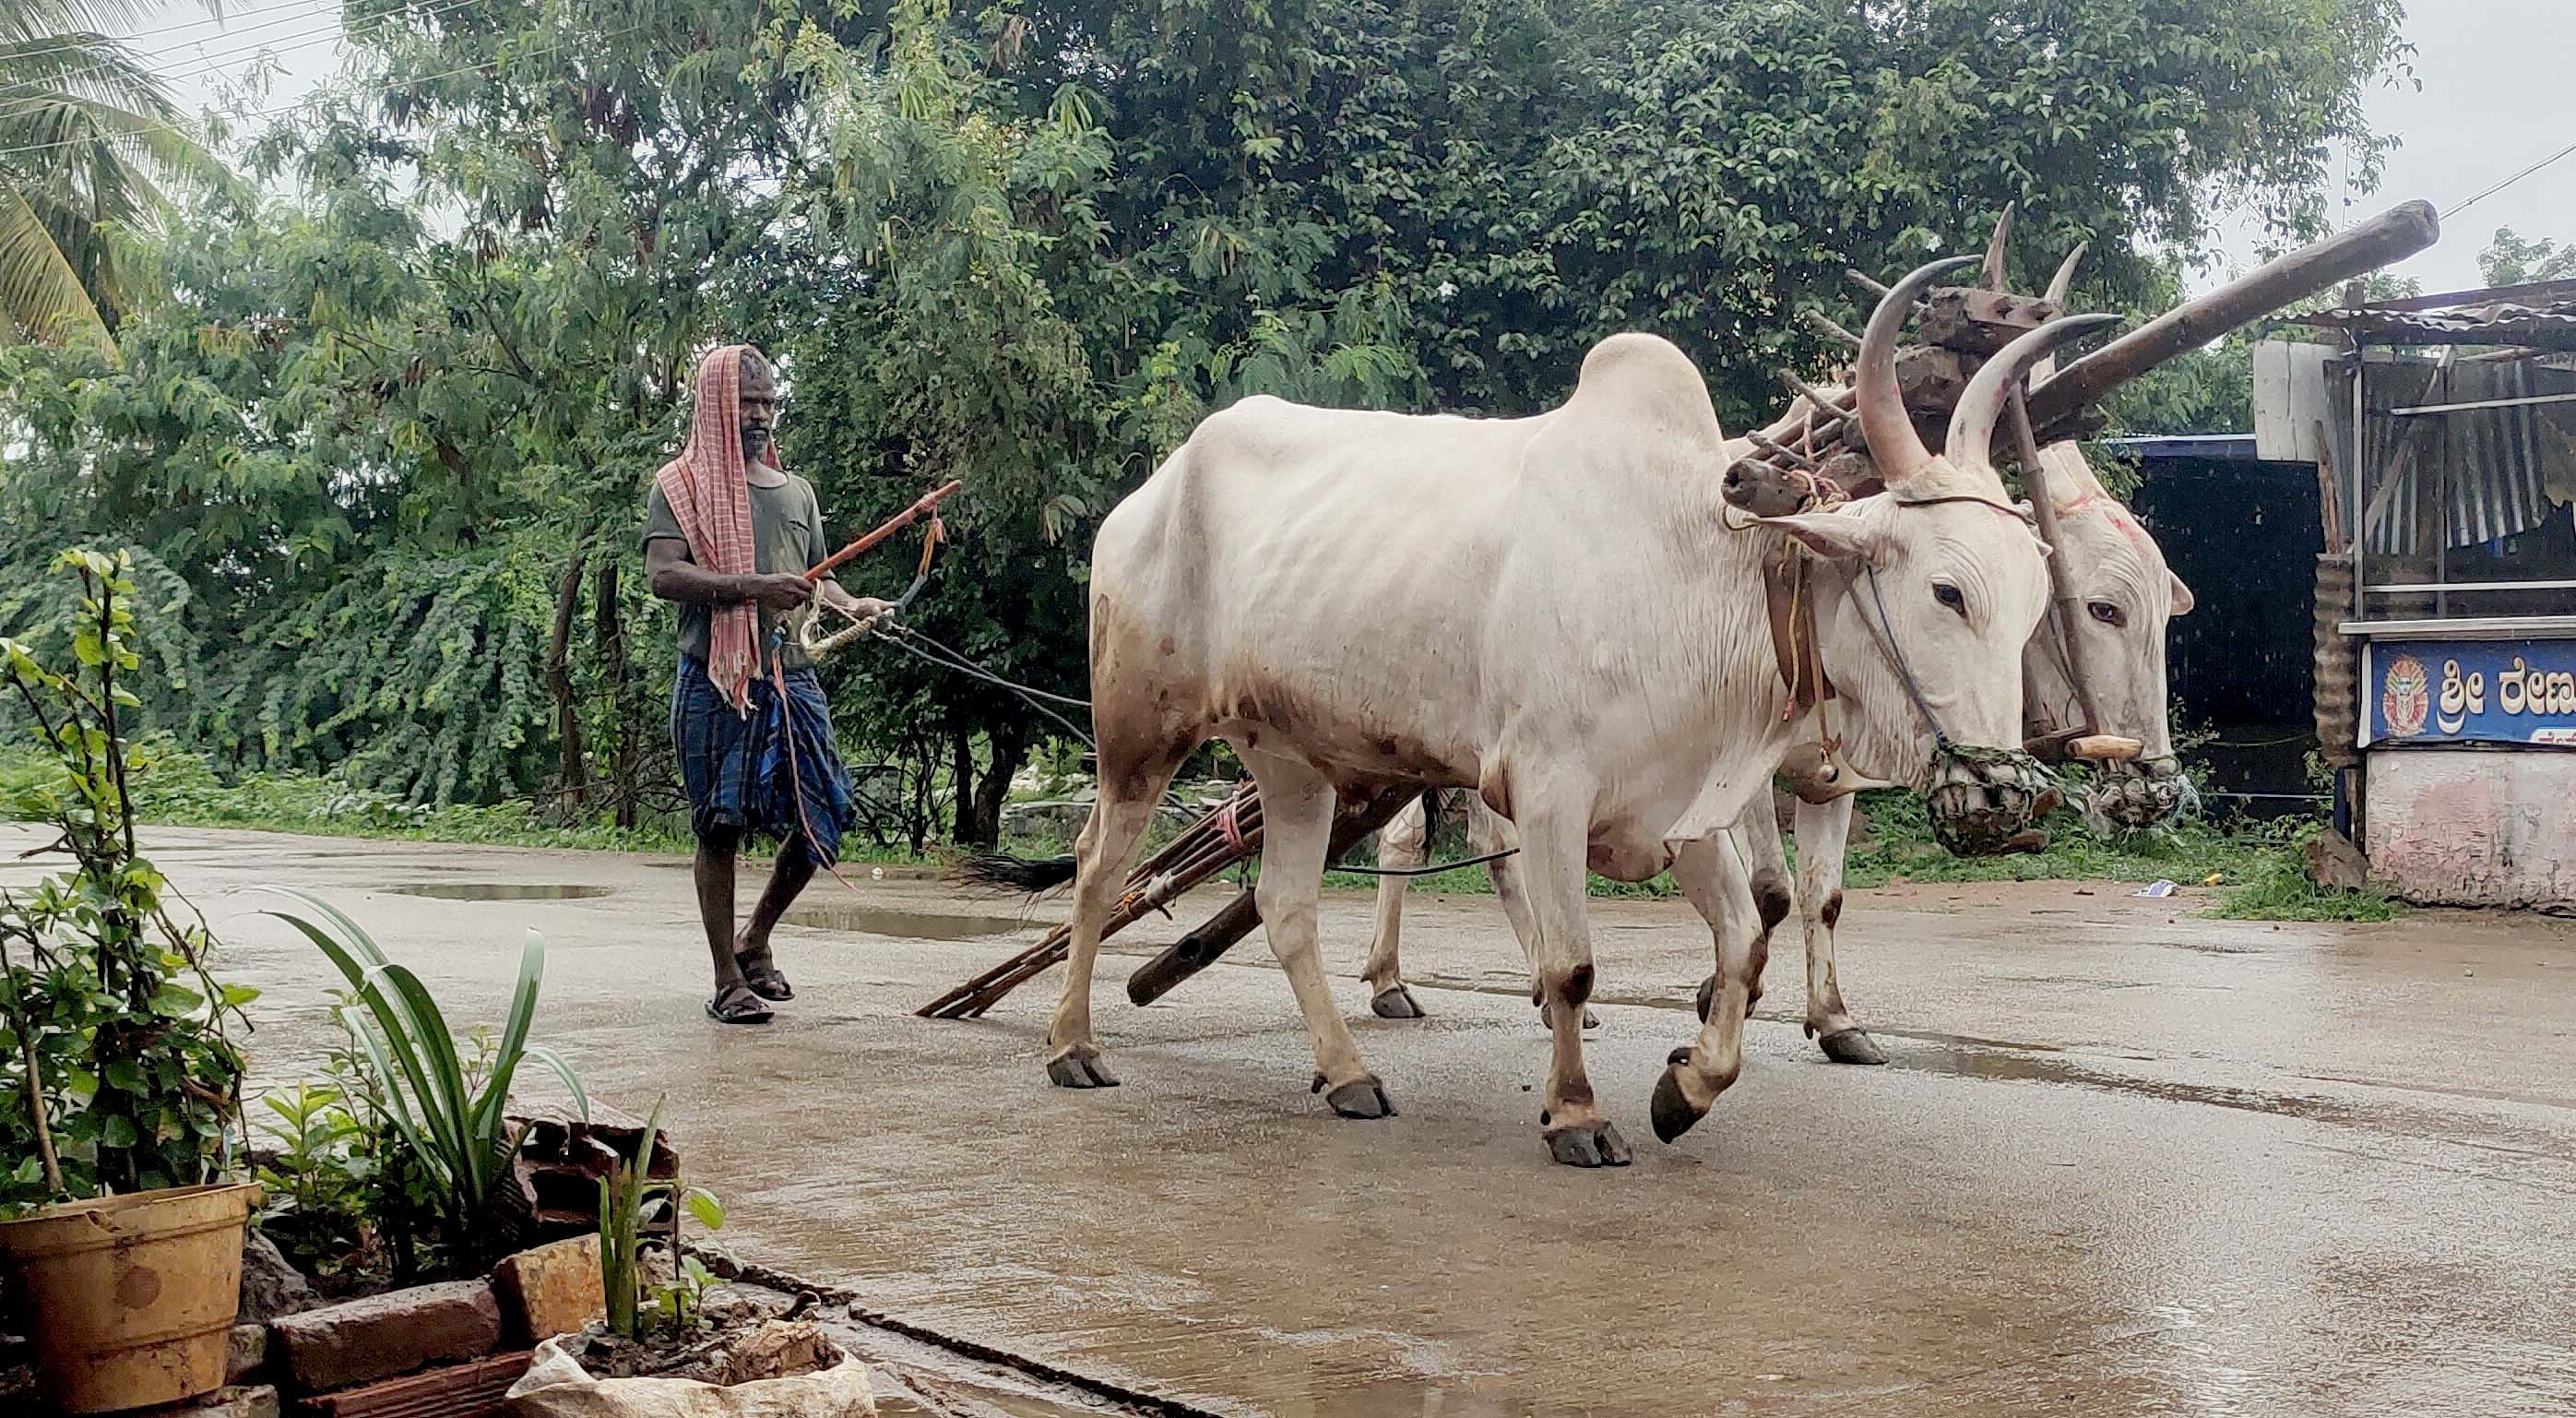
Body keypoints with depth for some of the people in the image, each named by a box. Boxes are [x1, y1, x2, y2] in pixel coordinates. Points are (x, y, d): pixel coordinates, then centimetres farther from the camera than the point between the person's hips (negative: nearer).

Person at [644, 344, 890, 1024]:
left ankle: (755, 940, 23)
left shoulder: (796, 491, 18)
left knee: (822, 815, 1)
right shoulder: (681, 484, 2)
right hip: (715, 681, -5)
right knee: (720, 827, -2)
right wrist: (756, 587, -22)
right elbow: (663, 574, -11)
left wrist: (850, 604, 4)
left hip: (791, 676, 5)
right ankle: (728, 980, 5)